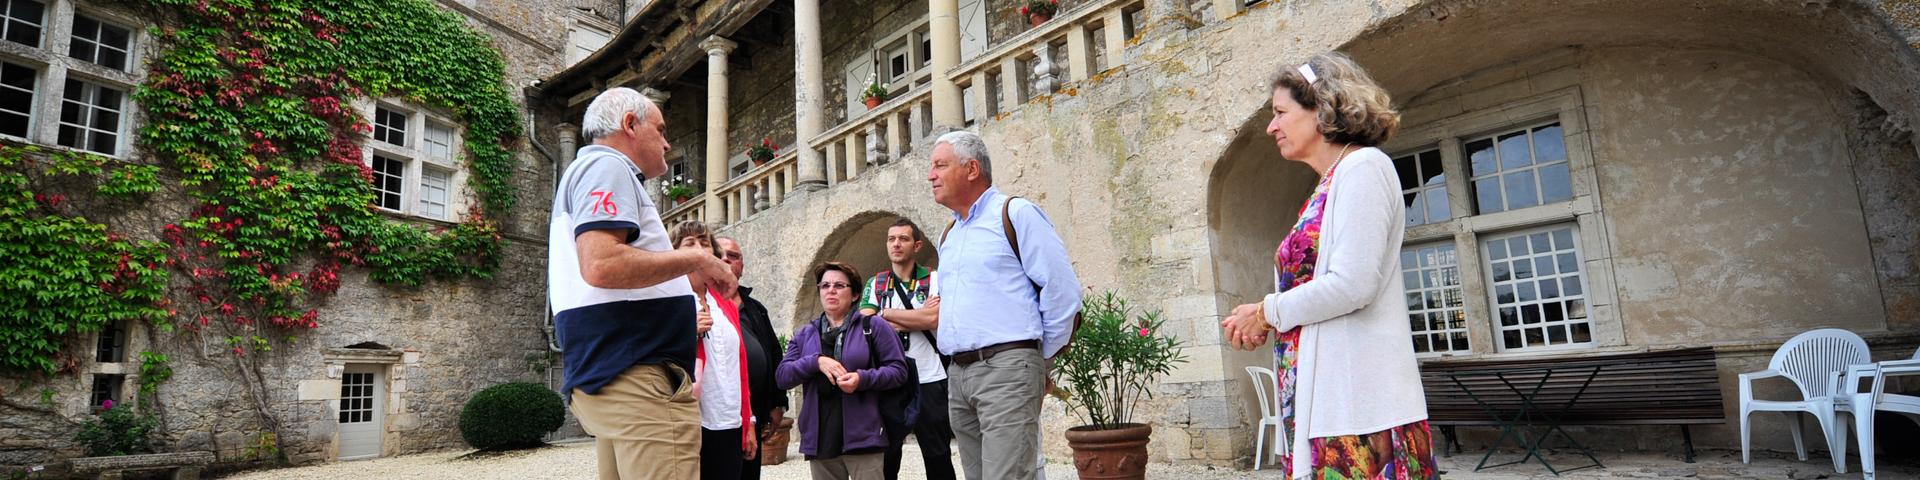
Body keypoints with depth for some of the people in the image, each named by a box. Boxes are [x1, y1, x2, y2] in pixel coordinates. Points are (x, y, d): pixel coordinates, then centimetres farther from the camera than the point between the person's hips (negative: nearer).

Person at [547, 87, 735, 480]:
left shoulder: (586, 169, 26)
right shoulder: (606, 166, -6)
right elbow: (601, 265, -22)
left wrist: (685, 277, 25)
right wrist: (695, 260, -11)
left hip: (605, 376, 11)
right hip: (636, 377, -11)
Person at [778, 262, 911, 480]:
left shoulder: (873, 326, 4)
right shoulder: (805, 334, 16)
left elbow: (899, 370, -1)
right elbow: (782, 376, 5)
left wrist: (863, 379, -17)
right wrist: (816, 361, -12)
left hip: (862, 436, -4)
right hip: (820, 439, 4)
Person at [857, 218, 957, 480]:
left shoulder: (935, 280, 1)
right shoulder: (875, 284, 9)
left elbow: (934, 319, -16)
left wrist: (887, 313, -7)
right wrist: (917, 317, -10)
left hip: (930, 380, -2)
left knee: (938, 456, 7)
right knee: (885, 456, 9)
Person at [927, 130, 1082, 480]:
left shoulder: (1015, 214, -3)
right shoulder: (948, 237, 20)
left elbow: (1062, 291, -8)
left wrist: (1043, 361, -2)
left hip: (1006, 367, -8)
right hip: (957, 376, 8)